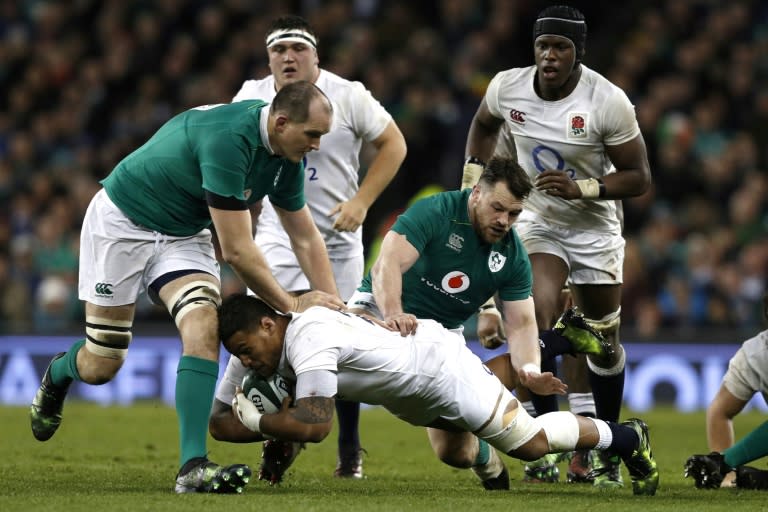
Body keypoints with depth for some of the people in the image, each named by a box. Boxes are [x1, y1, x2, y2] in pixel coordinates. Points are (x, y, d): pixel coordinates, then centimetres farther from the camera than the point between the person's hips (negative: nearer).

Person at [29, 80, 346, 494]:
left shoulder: (287, 157, -7)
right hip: (122, 222, -7)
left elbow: (306, 237, 4)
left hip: (183, 234, 7)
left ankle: (192, 467, -25)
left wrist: (333, 305, -7)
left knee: (203, 329, -21)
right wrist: (291, 305, -20)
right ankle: (57, 375, 38)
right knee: (100, 366, -1)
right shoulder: (229, 138, -34)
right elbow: (236, 250, -30)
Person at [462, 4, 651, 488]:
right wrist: (473, 180, 3)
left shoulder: (608, 102, -23)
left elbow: (638, 177, -16)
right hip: (538, 224, 1)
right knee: (536, 319, -21)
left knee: (604, 341, 9)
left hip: (595, 228, -1)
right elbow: (485, 125, 12)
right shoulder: (508, 87, -13)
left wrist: (580, 188, -29)